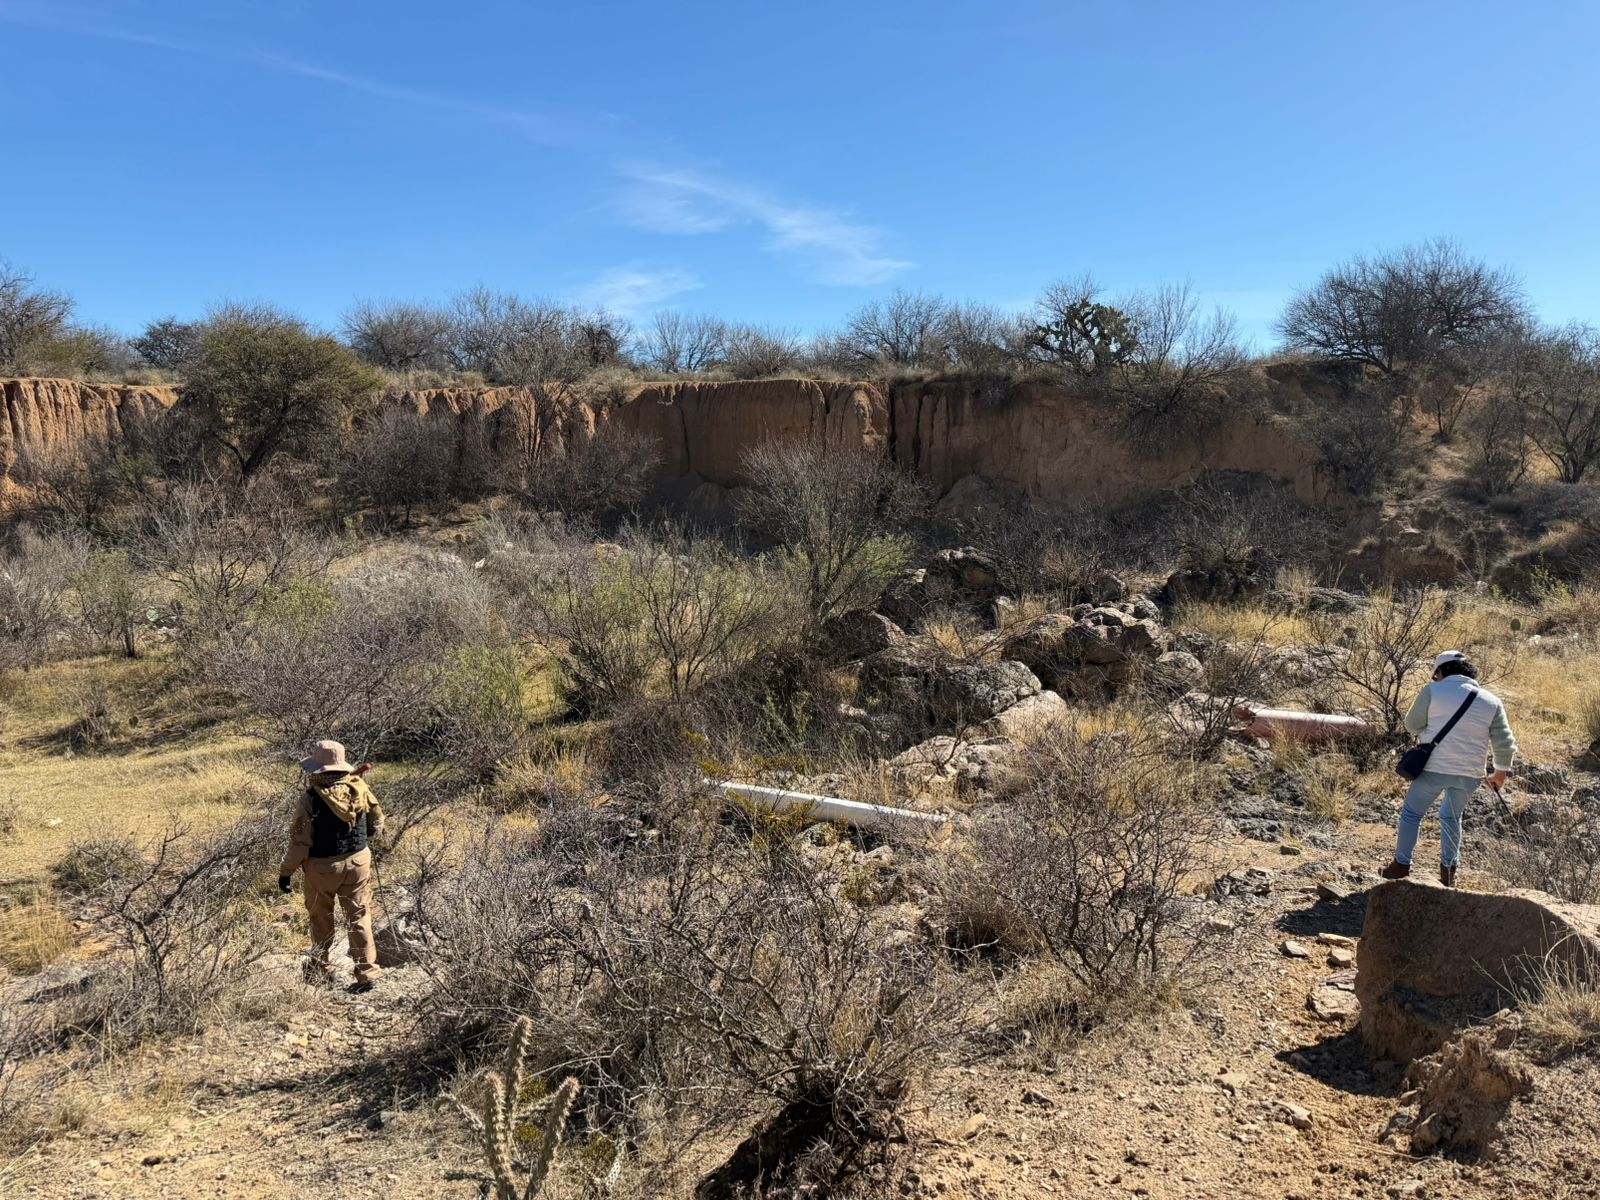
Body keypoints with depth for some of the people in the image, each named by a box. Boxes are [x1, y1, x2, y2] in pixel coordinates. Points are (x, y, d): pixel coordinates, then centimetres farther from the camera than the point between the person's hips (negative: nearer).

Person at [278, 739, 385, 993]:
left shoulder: (311, 798, -19)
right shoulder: (360, 788, -6)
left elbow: (300, 841, -16)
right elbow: (377, 824, 5)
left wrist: (286, 871, -3)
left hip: (322, 867, -3)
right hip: (358, 861, 3)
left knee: (321, 920, 17)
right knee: (359, 917, 9)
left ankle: (319, 973, 30)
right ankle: (367, 974, 8)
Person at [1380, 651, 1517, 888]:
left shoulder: (1433, 691, -5)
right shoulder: (1491, 701, 5)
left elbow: (1412, 724, 0)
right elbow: (1505, 742, 6)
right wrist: (1500, 772, 19)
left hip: (1434, 768, -3)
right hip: (1470, 774, 4)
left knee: (1412, 813, 13)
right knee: (1451, 817, 24)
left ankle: (1401, 865, 15)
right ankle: (1449, 870, 22)